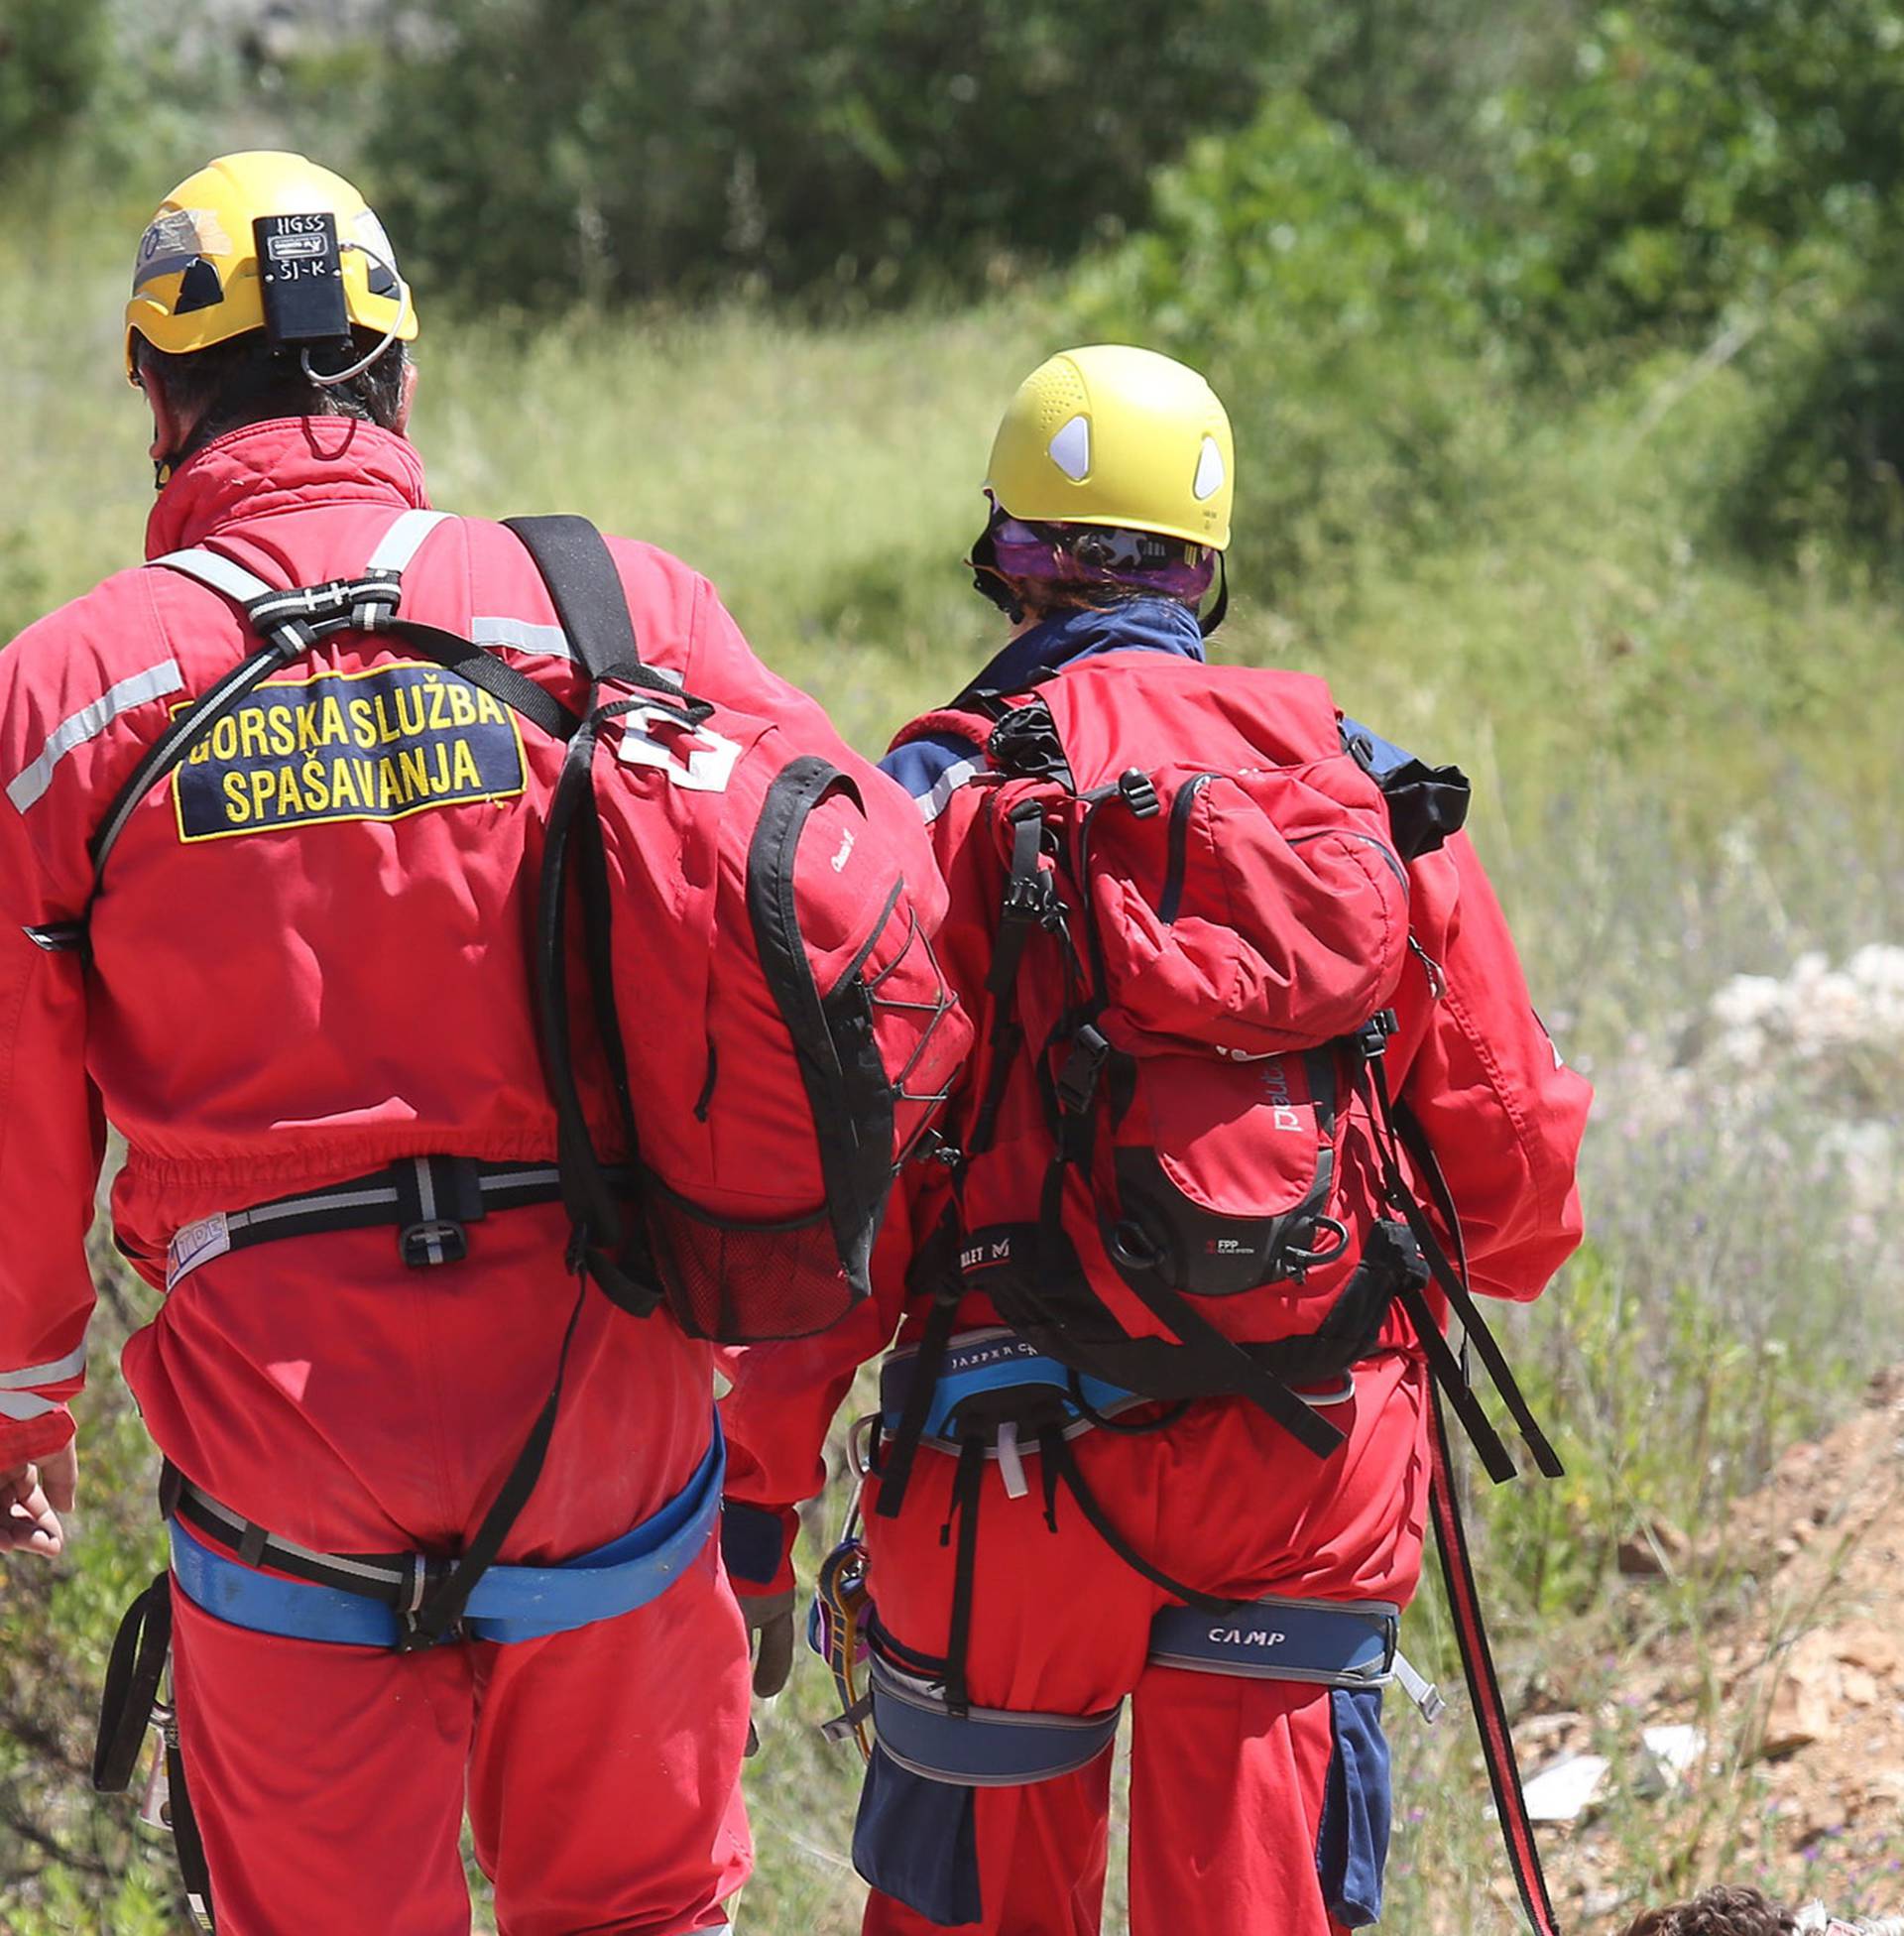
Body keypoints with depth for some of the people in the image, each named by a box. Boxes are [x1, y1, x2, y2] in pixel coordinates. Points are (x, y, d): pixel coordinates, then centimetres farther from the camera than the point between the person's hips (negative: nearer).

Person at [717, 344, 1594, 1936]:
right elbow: (1517, 1149, 7)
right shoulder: (1368, 790, 4)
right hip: (1317, 1465, 3)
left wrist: (760, 1491, -4)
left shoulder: (937, 803, -6)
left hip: (1019, 1462, -2)